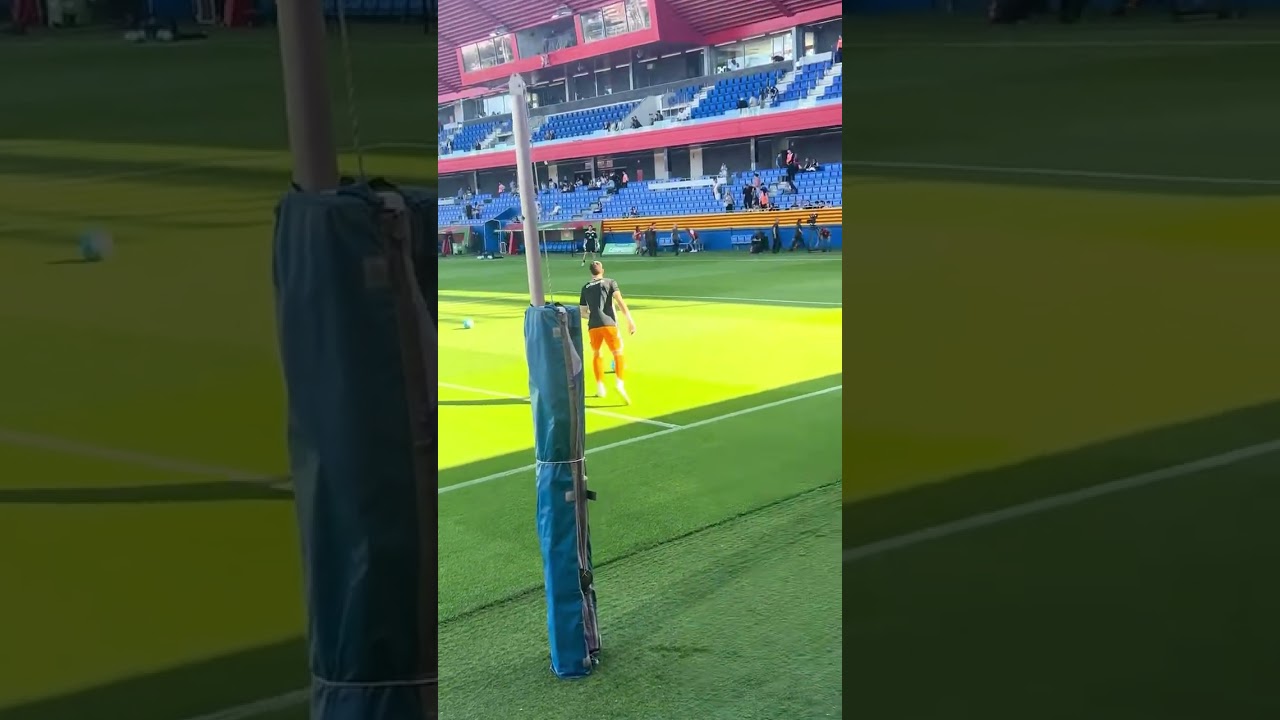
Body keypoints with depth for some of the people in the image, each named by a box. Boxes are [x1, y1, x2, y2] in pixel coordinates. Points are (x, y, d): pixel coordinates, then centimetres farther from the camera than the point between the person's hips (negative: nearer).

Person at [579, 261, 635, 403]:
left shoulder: (585, 288, 19)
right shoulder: (610, 282, 9)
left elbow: (582, 313, 21)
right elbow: (619, 301, -6)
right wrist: (630, 320, -9)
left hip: (593, 326, 3)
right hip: (609, 324, -3)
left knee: (596, 354, 23)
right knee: (618, 354, 1)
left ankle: (600, 387, 20)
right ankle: (620, 384, -22)